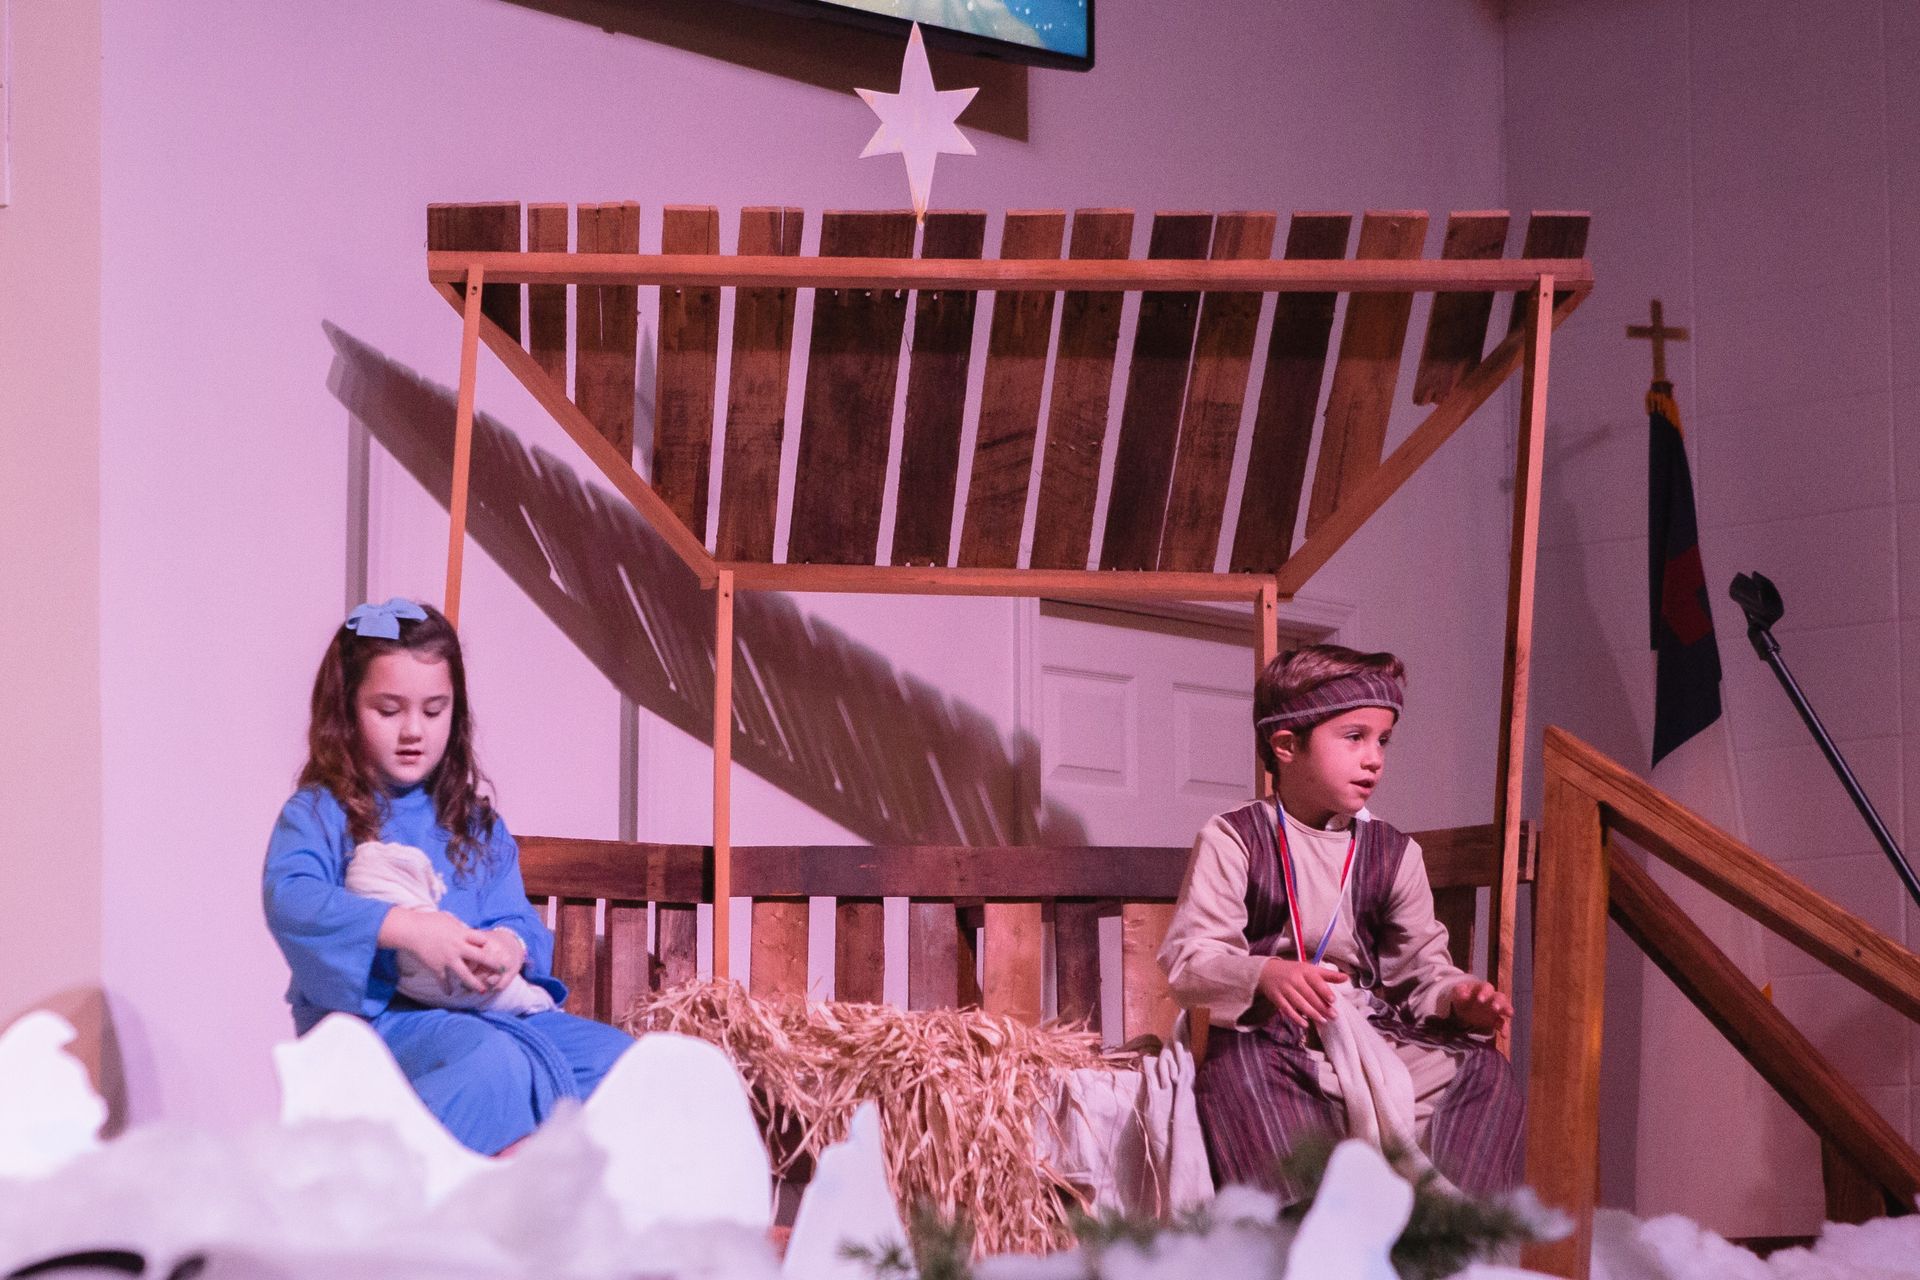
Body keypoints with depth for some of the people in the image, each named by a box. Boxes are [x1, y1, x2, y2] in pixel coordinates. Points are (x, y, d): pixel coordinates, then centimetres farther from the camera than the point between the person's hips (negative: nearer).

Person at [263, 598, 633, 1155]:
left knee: (617, 1056, -14)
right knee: (493, 1061, -36)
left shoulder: (475, 823, 21)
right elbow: (289, 899, -18)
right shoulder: (319, 814, 3)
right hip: (372, 1016, -6)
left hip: (482, 1010, 7)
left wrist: (509, 947, -15)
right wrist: (405, 928, -30)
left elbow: (515, 917, 12)